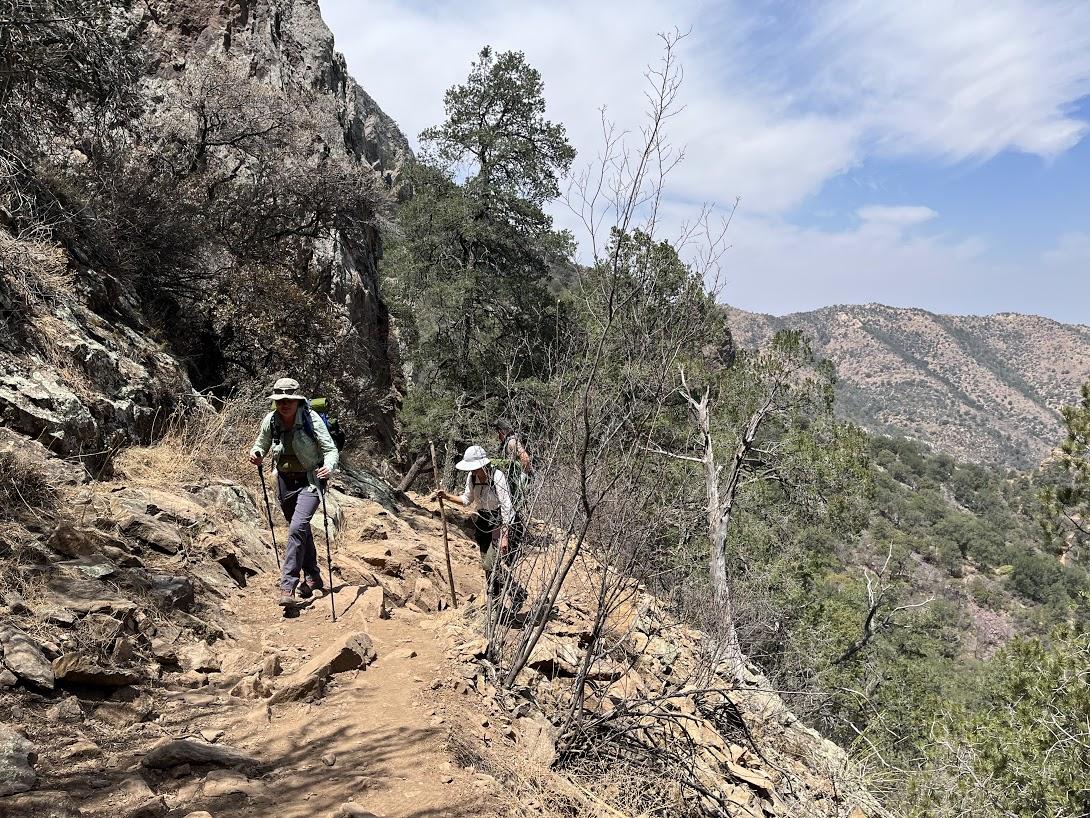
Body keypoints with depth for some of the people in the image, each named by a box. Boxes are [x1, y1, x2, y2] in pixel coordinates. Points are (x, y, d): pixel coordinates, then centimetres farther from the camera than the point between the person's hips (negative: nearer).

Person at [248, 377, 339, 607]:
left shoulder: (311, 419, -18)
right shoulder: (270, 421, -6)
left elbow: (331, 449, -18)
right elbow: (261, 444, 10)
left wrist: (328, 467, -38)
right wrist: (256, 453, -12)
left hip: (310, 480, -5)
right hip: (285, 481, 5)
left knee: (297, 527, -21)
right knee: (301, 530, 19)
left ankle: (288, 586, -16)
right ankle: (312, 577, 37)